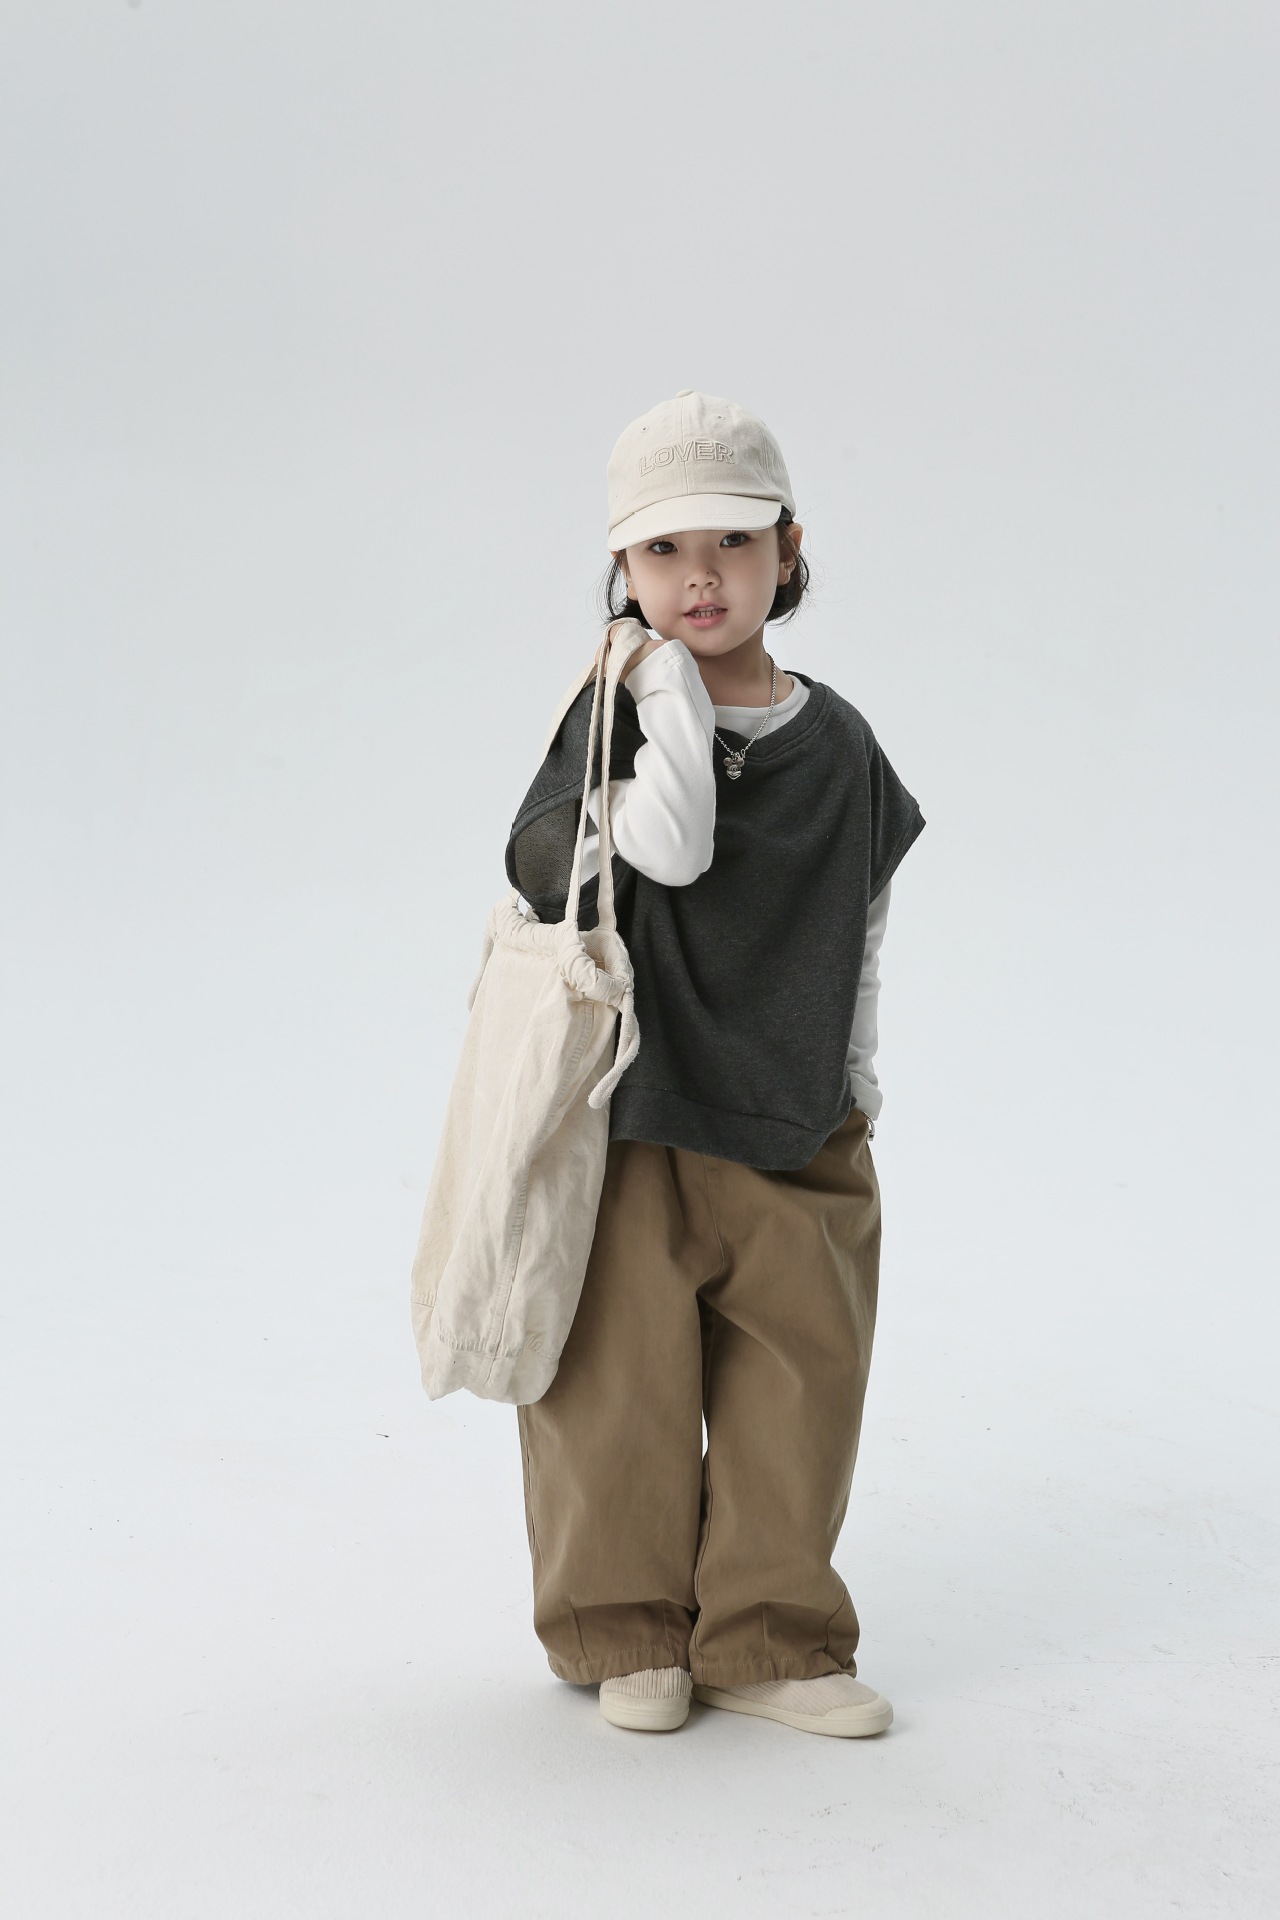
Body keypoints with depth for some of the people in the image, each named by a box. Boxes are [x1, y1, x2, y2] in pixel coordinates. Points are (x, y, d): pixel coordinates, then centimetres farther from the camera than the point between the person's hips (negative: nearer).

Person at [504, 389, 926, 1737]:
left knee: (805, 1367, 6)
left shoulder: (834, 741, 5)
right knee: (622, 1374, 5)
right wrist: (678, 698, -21)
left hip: (794, 1118, 4)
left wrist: (856, 1064, 12)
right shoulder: (620, 711, -6)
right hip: (630, 1106, -3)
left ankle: (766, 1638, 21)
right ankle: (629, 1632, 24)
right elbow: (666, 850, -24)